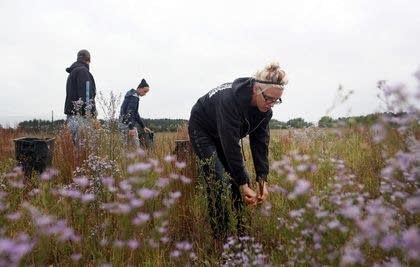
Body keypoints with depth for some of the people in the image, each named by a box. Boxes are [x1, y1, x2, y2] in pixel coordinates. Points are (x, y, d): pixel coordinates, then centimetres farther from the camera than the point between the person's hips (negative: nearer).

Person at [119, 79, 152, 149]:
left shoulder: (132, 95, 20)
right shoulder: (134, 96, -11)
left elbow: (135, 113, 25)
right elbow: (129, 112, -21)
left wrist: (143, 126, 26)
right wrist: (131, 127, -27)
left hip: (125, 124, 10)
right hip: (128, 124, -10)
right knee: (136, 147, -11)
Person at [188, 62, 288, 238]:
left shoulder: (264, 109, -17)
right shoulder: (231, 99, -39)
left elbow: (260, 143, -13)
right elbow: (231, 146, -39)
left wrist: (263, 180, -20)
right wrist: (244, 185, -36)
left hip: (226, 133, 7)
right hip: (202, 129, -6)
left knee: (242, 177, -3)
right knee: (217, 181, -18)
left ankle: (241, 230, 9)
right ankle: (220, 236, -5)